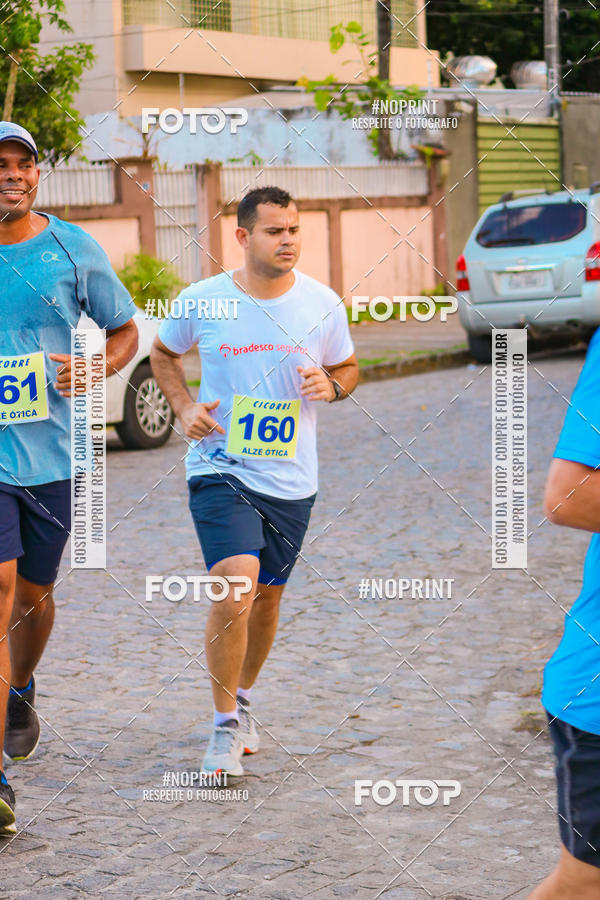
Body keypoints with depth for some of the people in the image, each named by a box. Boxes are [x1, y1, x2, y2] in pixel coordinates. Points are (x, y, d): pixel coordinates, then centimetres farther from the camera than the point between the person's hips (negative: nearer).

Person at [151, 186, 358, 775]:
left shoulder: (323, 304, -2)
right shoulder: (201, 301, -6)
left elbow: (347, 367, 14)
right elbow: (163, 353, 13)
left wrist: (332, 386, -9)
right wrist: (184, 408, -3)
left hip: (292, 479, 3)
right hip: (220, 468, -3)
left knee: (267, 596, 15)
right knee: (235, 588, -20)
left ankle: (241, 701, 40)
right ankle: (226, 727, -5)